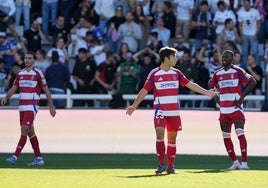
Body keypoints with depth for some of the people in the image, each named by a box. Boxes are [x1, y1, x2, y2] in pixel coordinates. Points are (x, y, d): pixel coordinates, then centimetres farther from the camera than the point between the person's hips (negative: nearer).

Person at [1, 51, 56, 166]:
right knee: (30, 132, 9)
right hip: (22, 106, 7)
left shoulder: (37, 73, -4)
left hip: (32, 106, -7)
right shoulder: (20, 73, 12)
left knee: (24, 130, -14)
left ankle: (15, 157, -20)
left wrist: (51, 106, -3)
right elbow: (13, 88, 14)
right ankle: (38, 158, 14)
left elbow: (46, 90, -1)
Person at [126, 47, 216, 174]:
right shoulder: (154, 74, -4)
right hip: (160, 111, -4)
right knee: (160, 135, -16)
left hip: (174, 112, 4)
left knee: (172, 139, 6)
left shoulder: (176, 73, 7)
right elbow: (144, 90, 0)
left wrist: (206, 92, 9)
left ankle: (171, 166, 12)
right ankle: (161, 164, -13)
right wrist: (134, 106, -2)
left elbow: (190, 85, 12)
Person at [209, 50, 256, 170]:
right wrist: (216, 98, 10)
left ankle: (244, 162, -18)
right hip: (223, 109, 6)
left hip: (236, 108, -6)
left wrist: (242, 97, -11)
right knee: (226, 136, 6)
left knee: (240, 133, -16)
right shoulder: (218, 73, 10)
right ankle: (235, 162, 16)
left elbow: (252, 82, -6)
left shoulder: (238, 71, -5)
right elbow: (211, 86, 26)